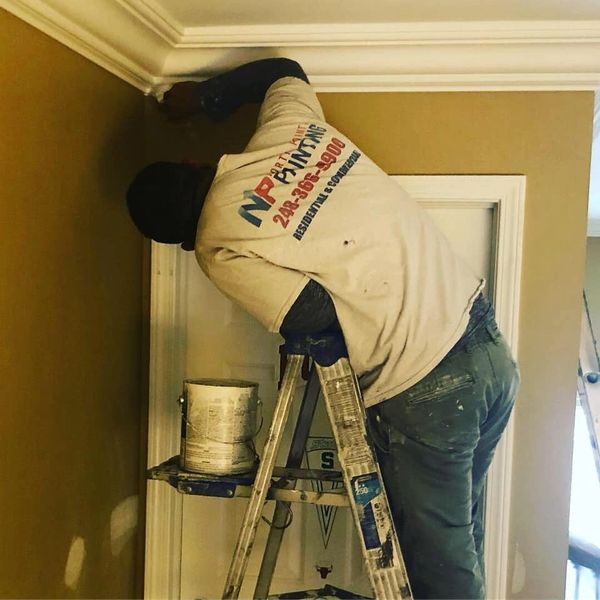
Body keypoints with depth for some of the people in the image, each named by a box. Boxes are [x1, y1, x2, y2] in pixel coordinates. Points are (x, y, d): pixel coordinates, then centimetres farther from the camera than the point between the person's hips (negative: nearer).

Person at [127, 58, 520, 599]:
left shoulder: (218, 249, -10)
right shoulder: (288, 125, 6)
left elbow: (318, 317, -16)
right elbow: (285, 69, 28)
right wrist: (204, 95, 35)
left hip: (426, 392, -8)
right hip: (491, 345, 8)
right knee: (462, 539, 24)